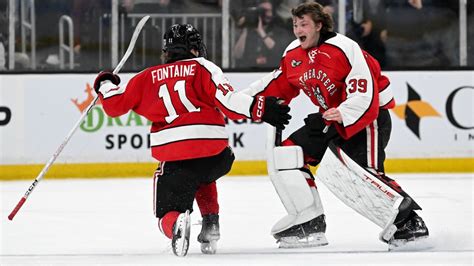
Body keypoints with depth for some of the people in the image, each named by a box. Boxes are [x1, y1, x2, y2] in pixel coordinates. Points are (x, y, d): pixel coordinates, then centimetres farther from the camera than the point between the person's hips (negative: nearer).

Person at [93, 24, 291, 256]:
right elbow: (226, 100, -9)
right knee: (201, 176, 37)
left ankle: (176, 225, -27)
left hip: (173, 158, -1)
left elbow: (115, 106, 21)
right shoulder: (202, 68, 8)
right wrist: (260, 108, -12)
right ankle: (210, 224, 19)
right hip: (215, 154, 1)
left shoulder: (147, 78, 15)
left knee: (168, 214, 10)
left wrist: (105, 84, 39)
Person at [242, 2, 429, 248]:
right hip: (330, 117, 9)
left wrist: (345, 114, -40)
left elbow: (364, 89, -27)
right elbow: (278, 85, 15)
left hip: (369, 114, -8)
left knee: (366, 175, -23)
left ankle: (409, 221, -11)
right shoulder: (293, 55, 2)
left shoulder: (343, 48, -23)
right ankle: (311, 223, 4)